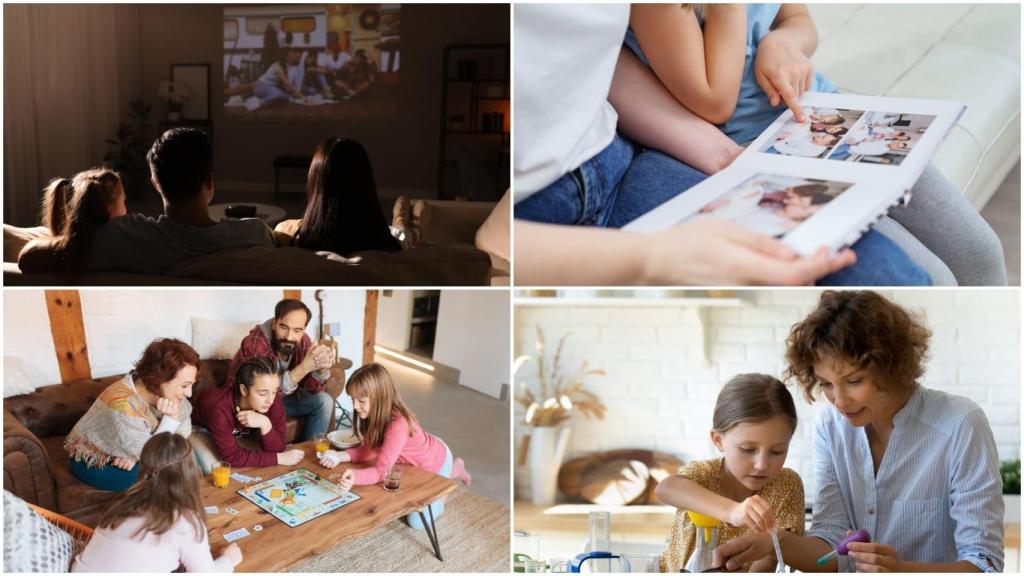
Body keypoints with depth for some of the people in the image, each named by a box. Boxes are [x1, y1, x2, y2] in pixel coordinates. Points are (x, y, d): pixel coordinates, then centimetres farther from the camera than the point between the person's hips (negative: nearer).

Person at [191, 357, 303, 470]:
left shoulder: (273, 401, -29)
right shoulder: (220, 408, -43)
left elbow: (277, 449, -27)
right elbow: (233, 457, -36)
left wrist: (265, 424, -45)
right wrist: (279, 458, -36)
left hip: (238, 432, 4)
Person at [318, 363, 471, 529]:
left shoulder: (398, 425, -44)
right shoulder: (375, 414, -20)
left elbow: (382, 470, -45)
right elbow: (371, 449, -12)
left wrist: (355, 476, -64)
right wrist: (340, 456, -27)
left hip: (436, 460, -7)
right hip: (416, 460, 7)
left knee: (417, 521, 2)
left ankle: (453, 471, 19)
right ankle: (453, 470, 37)